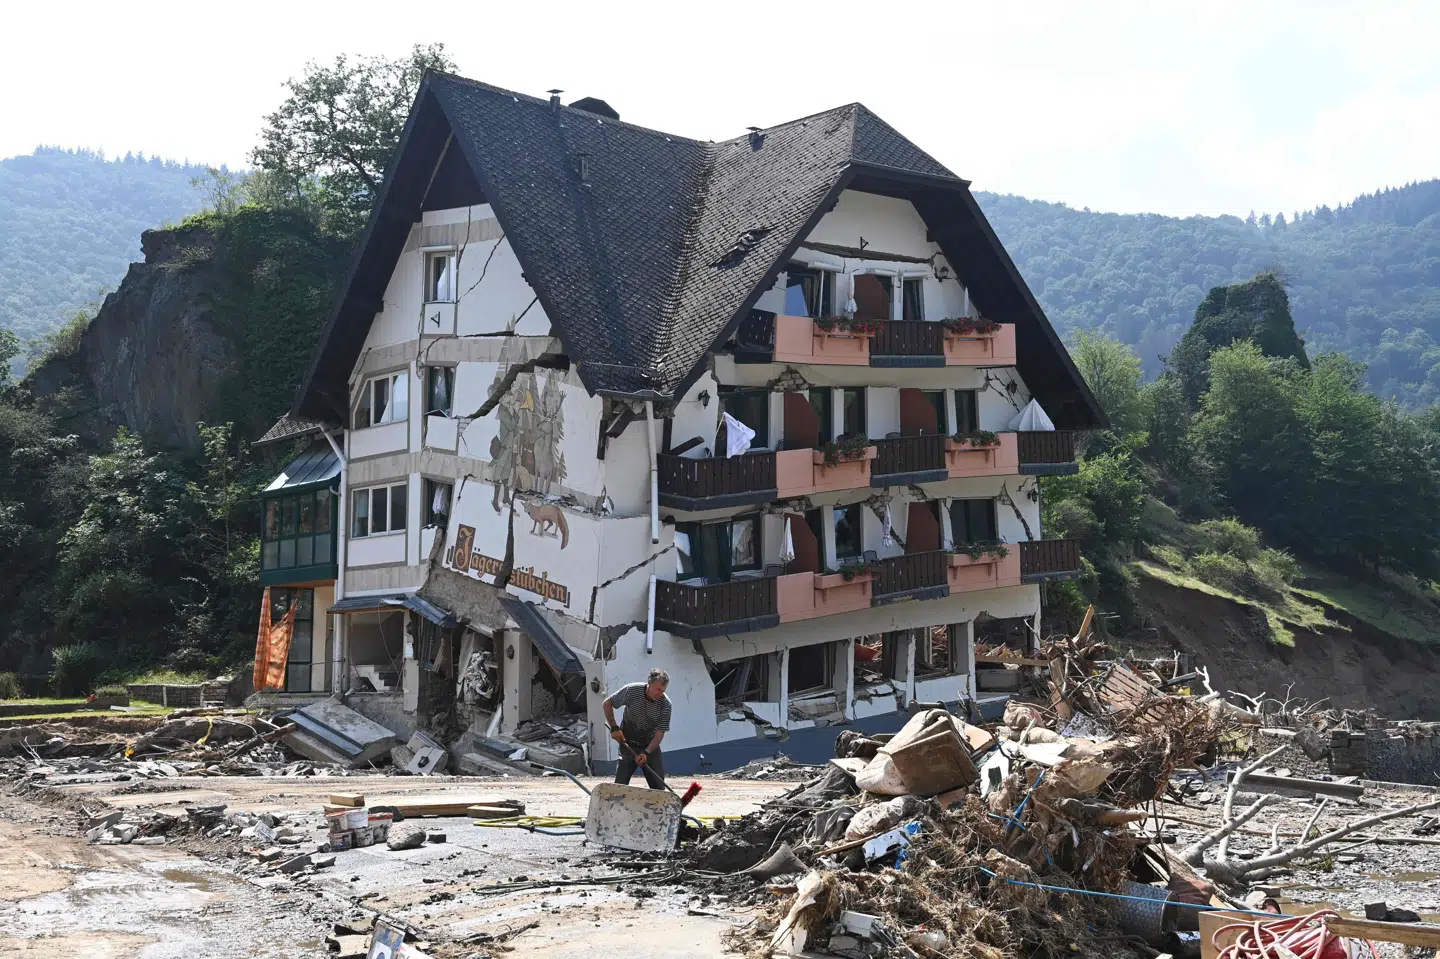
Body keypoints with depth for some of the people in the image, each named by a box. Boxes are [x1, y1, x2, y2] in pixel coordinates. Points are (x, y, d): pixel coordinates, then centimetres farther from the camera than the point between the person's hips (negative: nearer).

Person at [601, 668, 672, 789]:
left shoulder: (665, 704, -17)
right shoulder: (631, 691, -19)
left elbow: (660, 733, -15)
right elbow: (606, 704, -6)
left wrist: (647, 753, -29)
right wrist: (614, 728, -13)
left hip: (651, 745, 2)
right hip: (628, 743, -1)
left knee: (658, 784, -3)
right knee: (620, 783, -10)